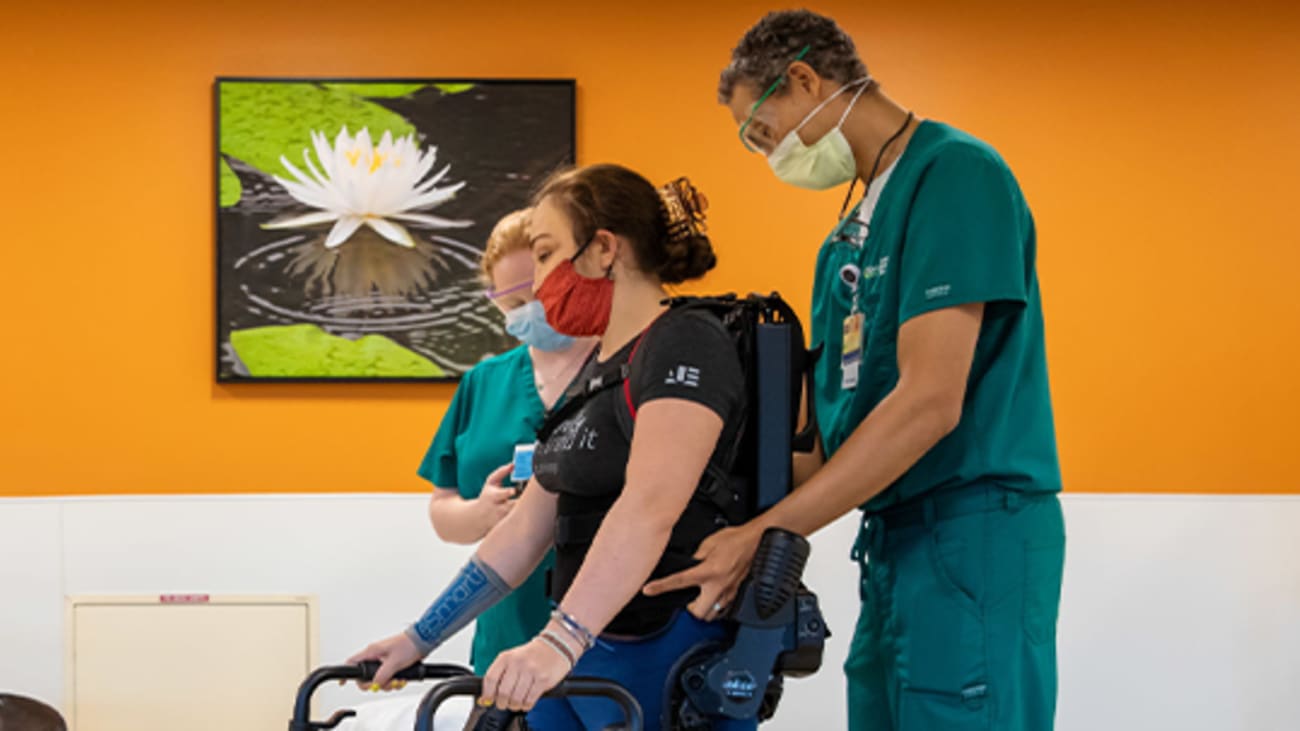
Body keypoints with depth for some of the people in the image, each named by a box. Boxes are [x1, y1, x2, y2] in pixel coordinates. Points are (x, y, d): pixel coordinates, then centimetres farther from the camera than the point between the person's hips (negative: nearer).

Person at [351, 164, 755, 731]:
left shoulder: (684, 345, -13)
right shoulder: (594, 371, 16)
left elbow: (649, 509, -28)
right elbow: (525, 530, 17)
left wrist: (559, 642, -38)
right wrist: (419, 640, 13)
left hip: (671, 665, -8)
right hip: (585, 660, 8)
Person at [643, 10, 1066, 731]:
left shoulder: (957, 173, -11)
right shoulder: (851, 235, 19)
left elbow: (929, 404, -18)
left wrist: (764, 535, -16)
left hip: (974, 537, -9)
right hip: (893, 543, 9)